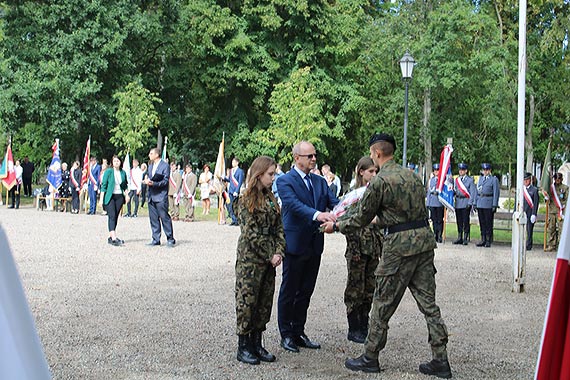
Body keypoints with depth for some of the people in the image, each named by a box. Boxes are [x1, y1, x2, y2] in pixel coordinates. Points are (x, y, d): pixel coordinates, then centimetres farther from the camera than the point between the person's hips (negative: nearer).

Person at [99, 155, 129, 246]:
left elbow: (125, 185, 19)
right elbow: (103, 185, -3)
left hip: (120, 197, 4)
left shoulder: (123, 172, 9)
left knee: (116, 217, 5)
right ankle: (114, 238, -23)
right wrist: (101, 199, -7)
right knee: (112, 216, -14)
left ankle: (110, 237, 13)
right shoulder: (108, 172, -3)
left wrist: (127, 194, 4)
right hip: (110, 197, -4)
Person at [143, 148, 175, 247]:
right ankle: (156, 239, 13)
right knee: (153, 219, 7)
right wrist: (147, 180, -2)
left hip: (161, 196, -7)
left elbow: (165, 181, -10)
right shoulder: (150, 166, 19)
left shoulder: (165, 166, -6)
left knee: (165, 218, -6)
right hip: (151, 196, 7)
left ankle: (170, 239, 0)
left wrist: (154, 183, -21)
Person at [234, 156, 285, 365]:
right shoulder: (246, 201, -10)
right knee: (247, 300, -1)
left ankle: (256, 343, 19)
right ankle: (243, 346, 8)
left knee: (265, 302, 9)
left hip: (269, 260, 7)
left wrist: (279, 252, -4)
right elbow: (251, 233, -14)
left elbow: (279, 228, 10)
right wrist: (269, 256, -12)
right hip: (250, 259, -7)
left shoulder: (270, 199, 11)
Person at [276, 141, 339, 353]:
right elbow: (293, 204, -25)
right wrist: (317, 214, -41)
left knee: (305, 292, 14)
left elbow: (334, 202, 1)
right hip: (295, 244, -6)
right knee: (289, 292, 5)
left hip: (314, 245, 6)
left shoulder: (320, 182, 12)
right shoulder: (285, 181, -9)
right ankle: (286, 335, 14)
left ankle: (299, 333, 24)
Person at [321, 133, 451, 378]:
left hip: (399, 245, -7)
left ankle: (370, 358, 14)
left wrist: (335, 226, 14)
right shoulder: (412, 175, 14)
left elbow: (361, 219, -2)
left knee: (383, 304, 4)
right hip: (424, 239, 7)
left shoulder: (379, 182, -9)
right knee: (428, 303, 8)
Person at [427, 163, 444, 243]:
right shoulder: (431, 179, 16)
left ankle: (440, 236, 0)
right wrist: (428, 203, 13)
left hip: (440, 203, -4)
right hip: (432, 203, 4)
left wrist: (438, 192, -15)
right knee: (434, 220, 7)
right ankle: (435, 235, 13)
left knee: (440, 220, -2)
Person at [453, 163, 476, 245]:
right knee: (459, 221, 7)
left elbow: (473, 192, -5)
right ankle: (460, 238, 12)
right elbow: (454, 190, 16)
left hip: (466, 203, -5)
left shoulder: (470, 180, -1)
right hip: (458, 202, 5)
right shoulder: (456, 180, 14)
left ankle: (466, 239, 0)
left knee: (466, 221, -4)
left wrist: (470, 203, -13)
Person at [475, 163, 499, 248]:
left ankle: (488, 241, 3)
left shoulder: (494, 179, -2)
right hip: (480, 203, 5)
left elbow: (496, 193, -6)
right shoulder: (480, 178, 15)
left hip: (488, 204, -5)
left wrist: (494, 205, -12)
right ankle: (483, 240, 14)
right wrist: (475, 203, 11)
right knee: (482, 222, 8)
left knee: (488, 222, -2)